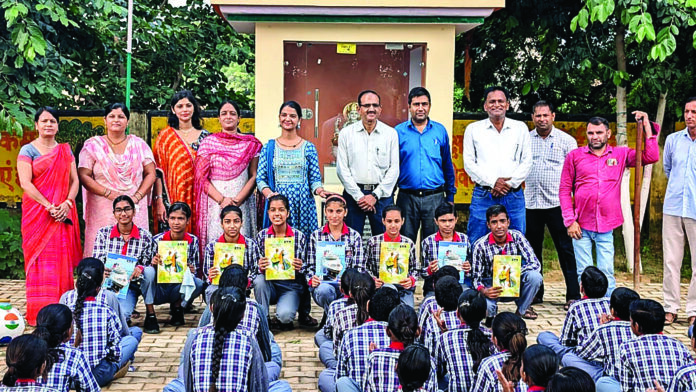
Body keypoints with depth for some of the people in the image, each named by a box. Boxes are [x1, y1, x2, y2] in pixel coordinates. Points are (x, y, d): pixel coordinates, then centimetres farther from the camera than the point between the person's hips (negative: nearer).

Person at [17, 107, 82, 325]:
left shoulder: (65, 150, 14)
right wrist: (49, 206, -16)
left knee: (62, 260, 2)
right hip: (37, 214, -3)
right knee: (40, 261, -4)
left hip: (63, 214, 3)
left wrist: (67, 203, -9)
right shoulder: (28, 150, 3)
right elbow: (25, 182, -8)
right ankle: (40, 314, -1)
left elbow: (75, 180, 9)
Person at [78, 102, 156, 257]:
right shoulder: (93, 145, 6)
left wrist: (136, 197, -8)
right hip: (102, 209, -1)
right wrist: (110, 194, -13)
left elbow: (150, 174, 7)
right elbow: (83, 176, -2)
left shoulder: (139, 144, 10)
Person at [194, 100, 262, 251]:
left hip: (242, 203, 0)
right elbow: (201, 177, 1)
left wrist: (237, 200, -9)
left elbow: (254, 176, 3)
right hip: (214, 203, 0)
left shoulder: (250, 144, 7)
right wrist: (222, 199, -11)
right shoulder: (208, 142, 7)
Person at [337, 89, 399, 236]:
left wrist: (375, 195, -6)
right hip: (353, 193, 0)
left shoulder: (391, 133, 5)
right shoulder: (346, 133, 4)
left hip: (382, 194, 0)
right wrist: (359, 196, -7)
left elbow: (394, 169, 2)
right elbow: (342, 169, 0)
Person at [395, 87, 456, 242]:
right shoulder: (399, 132, 3)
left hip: (435, 198, 1)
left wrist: (450, 196, 12)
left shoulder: (440, 131, 8)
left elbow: (448, 166, 14)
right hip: (407, 197, -1)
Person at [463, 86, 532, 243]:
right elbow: (469, 163, 2)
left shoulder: (521, 128, 11)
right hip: (483, 196, -1)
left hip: (513, 197, 1)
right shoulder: (473, 129, 8)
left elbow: (527, 161, 7)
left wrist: (510, 183, -7)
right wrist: (492, 182, -10)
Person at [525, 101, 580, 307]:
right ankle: (535, 293, 20)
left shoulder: (566, 140, 3)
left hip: (557, 203, -3)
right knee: (533, 249, 9)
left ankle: (573, 295, 3)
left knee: (565, 249, -2)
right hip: (531, 203, 3)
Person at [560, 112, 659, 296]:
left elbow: (651, 157, 0)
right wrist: (569, 221, -4)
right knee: (584, 273, 3)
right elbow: (564, 190, 5)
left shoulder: (620, 154, 10)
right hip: (581, 225, 0)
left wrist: (647, 126, -1)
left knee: (607, 273, -1)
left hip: (606, 226, 0)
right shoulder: (574, 156, 7)